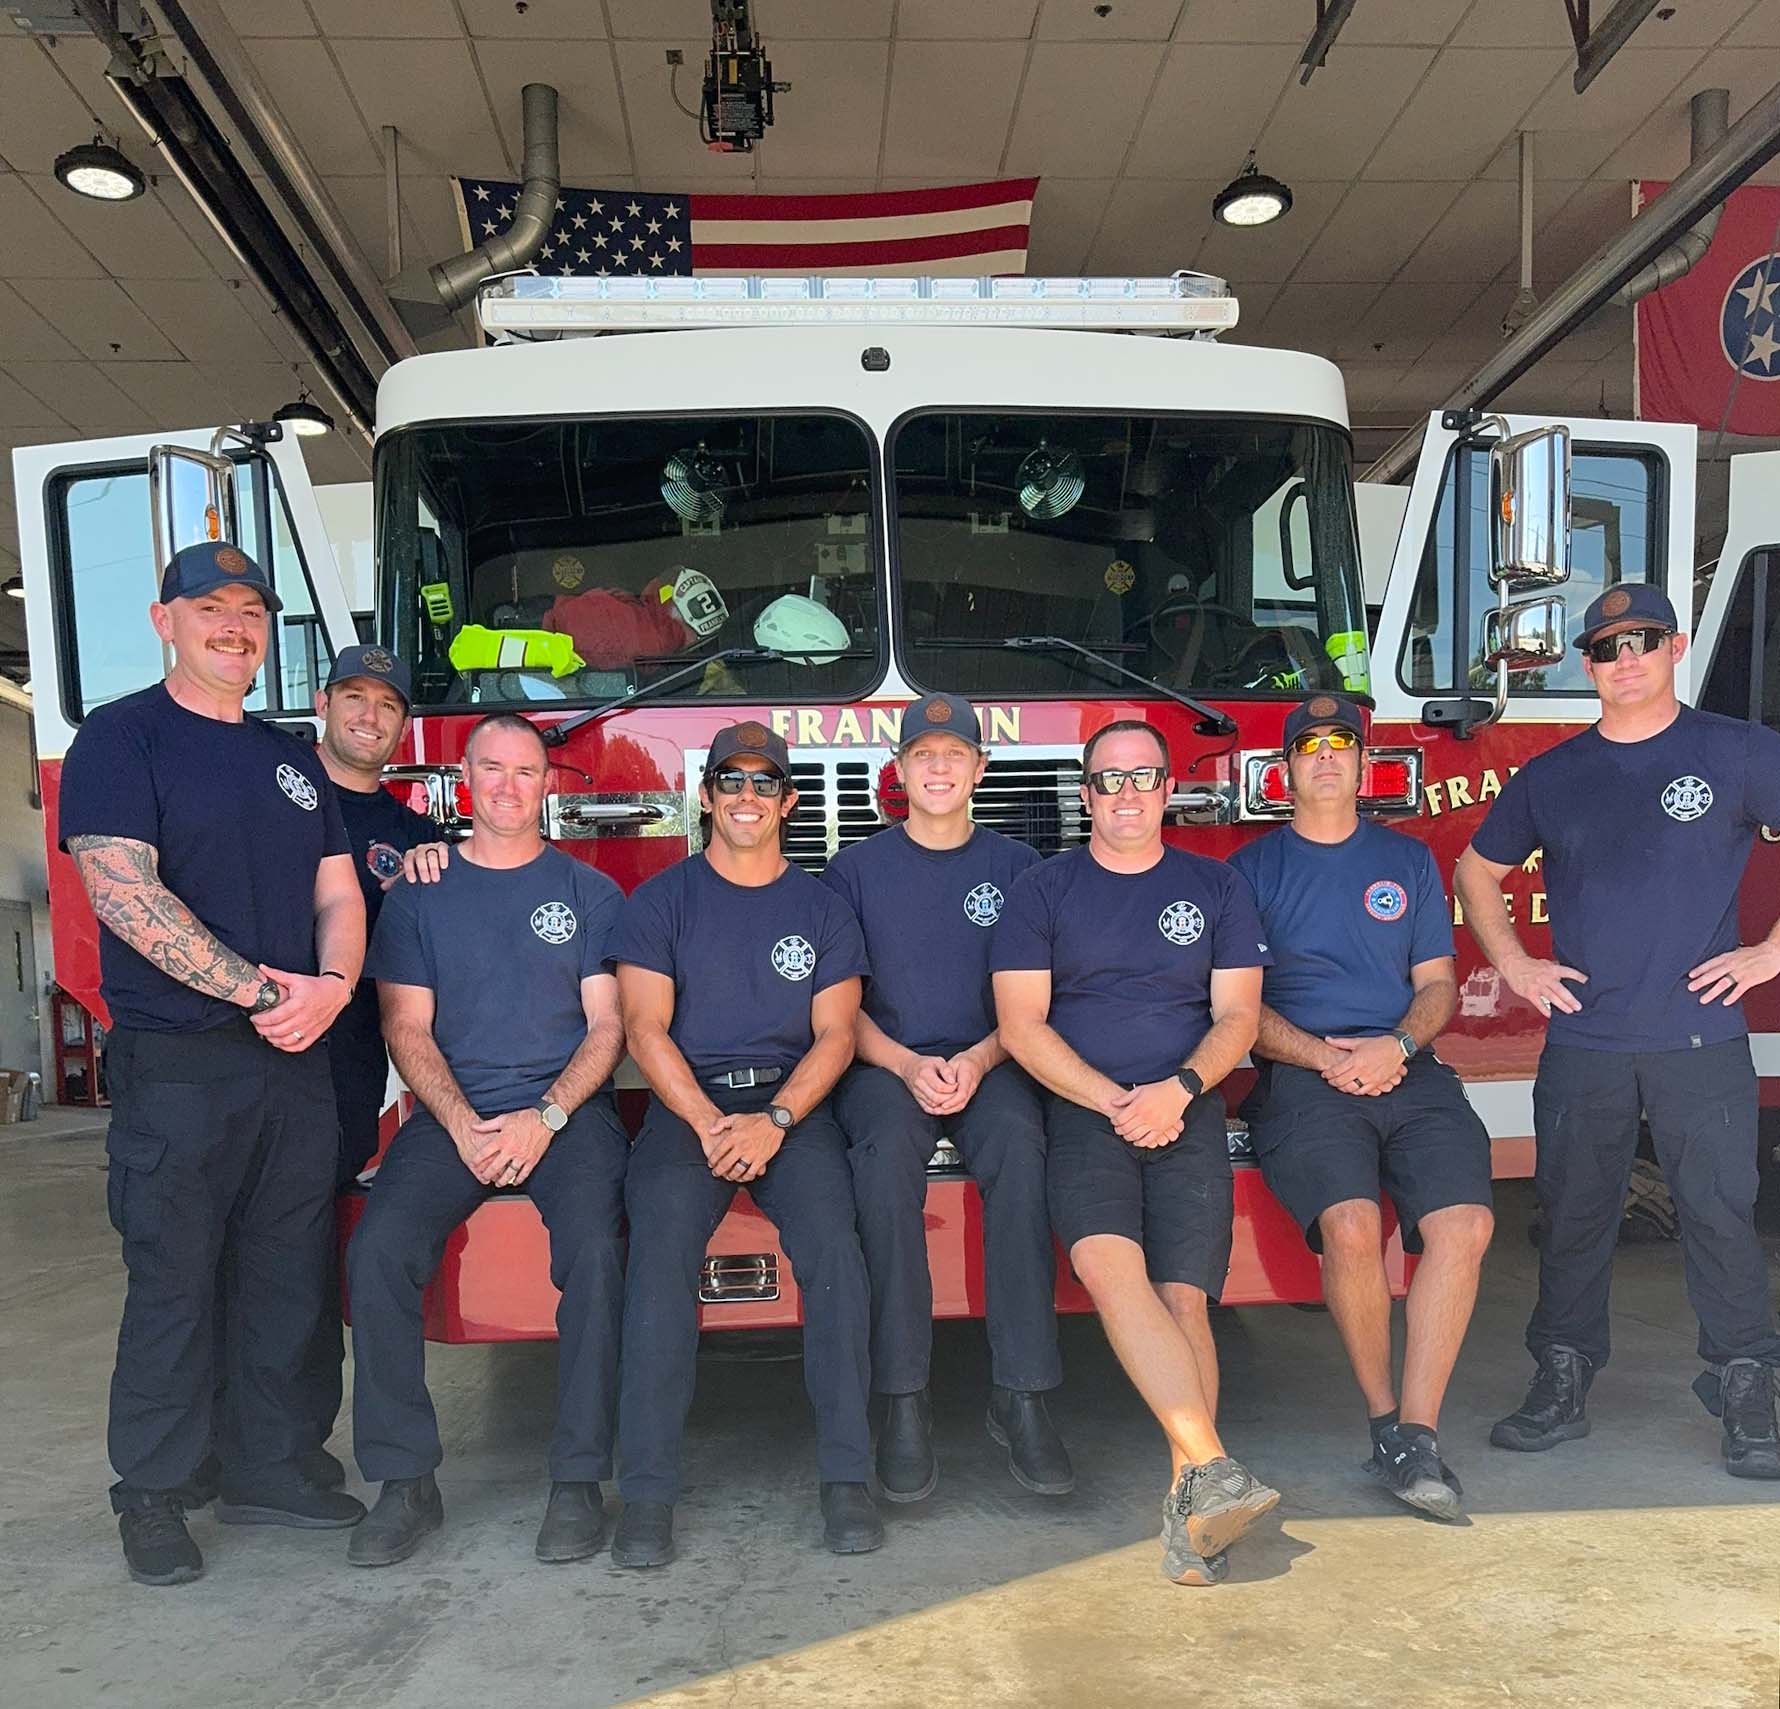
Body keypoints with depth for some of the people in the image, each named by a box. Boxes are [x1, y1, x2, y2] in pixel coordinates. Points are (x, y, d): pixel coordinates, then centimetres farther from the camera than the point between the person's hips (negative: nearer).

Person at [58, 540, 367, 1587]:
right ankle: (153, 1497, 18)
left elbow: (338, 895, 12)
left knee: (288, 1277, 11)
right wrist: (257, 991, -18)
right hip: (177, 1066, -5)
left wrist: (332, 985, -9)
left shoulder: (292, 760, 15)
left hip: (298, 1061, 6)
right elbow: (123, 892, -15)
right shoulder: (122, 738, -3)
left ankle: (268, 1471, 25)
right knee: (174, 1285, 2)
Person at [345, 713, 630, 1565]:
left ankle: (579, 1479, -16)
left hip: (567, 1110, -1)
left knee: (595, 1248, -29)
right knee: (377, 1251, -24)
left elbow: (607, 1026, 4)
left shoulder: (590, 893, 10)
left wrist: (546, 1116, -12)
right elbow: (407, 1030, 6)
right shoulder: (419, 895, 12)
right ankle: (405, 1479, -10)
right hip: (452, 1114, 2)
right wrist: (463, 1124, -10)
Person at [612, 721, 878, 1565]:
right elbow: (646, 1029, 0)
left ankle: (846, 1477, -18)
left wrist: (775, 1121, -13)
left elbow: (835, 1034, 5)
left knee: (832, 1244, -26)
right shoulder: (661, 901, 10)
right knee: (661, 1248, -27)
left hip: (793, 1104, 1)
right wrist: (709, 1124, -14)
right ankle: (648, 1489, -22)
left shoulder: (822, 908, 13)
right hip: (686, 1103, 0)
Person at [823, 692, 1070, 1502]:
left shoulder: (1016, 865, 11)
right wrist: (908, 1067, -13)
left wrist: (980, 1059, -13)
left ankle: (1020, 1396, -27)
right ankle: (903, 1401, -28)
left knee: (1019, 1146, -33)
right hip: (884, 1064, 0)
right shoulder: (856, 869, 10)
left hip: (989, 1063, 1)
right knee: (887, 1148, -34)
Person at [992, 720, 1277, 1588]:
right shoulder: (1043, 890, 11)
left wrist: (1177, 1091, -9)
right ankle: (1212, 1469, -32)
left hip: (1187, 1111, 2)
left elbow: (1237, 1014, 10)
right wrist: (1113, 1102, -8)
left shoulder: (1216, 888, 16)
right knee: (1110, 1263, -28)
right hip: (1081, 1106, -1)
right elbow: (1021, 1025, 2)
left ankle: (1188, 1499, -12)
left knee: (1183, 1295, -17)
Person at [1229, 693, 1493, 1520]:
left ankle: (1418, 1431, -14)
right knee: (1351, 1223, -28)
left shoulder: (1409, 860, 19)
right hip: (1300, 1073, -2)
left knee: (1465, 1221, -24)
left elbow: (1437, 984, 14)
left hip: (1407, 1070, 3)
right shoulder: (1253, 867, 10)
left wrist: (1396, 1045, -7)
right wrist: (1323, 1056, -11)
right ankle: (1383, 1419, -6)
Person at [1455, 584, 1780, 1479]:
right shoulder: (1550, 776, 9)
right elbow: (1477, 869, 20)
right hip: (1581, 1043, 2)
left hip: (1701, 1039, -2)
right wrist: (1513, 965, 8)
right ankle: (1562, 1384, 19)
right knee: (1572, 1218, 8)